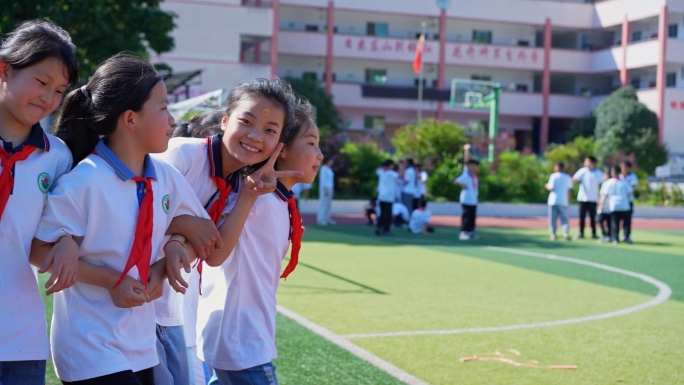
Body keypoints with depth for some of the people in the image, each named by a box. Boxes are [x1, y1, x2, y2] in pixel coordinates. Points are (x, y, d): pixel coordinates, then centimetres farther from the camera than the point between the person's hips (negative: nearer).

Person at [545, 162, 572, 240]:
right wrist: (568, 201, 13)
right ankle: (566, 232, -15)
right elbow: (569, 190, 6)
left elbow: (551, 188, -9)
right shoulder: (567, 177, 8)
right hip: (563, 201, 3)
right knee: (564, 218, 5)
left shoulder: (553, 176, -3)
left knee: (552, 219, 4)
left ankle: (553, 234, 0)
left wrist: (547, 186, 12)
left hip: (553, 201, -3)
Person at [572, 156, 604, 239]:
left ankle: (594, 234, 10)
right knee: (581, 216, 1)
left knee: (592, 217, 3)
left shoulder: (598, 173, 2)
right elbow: (574, 180, -2)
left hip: (593, 199, -1)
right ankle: (581, 233, 8)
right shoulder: (582, 171, 3)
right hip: (582, 198, 1)